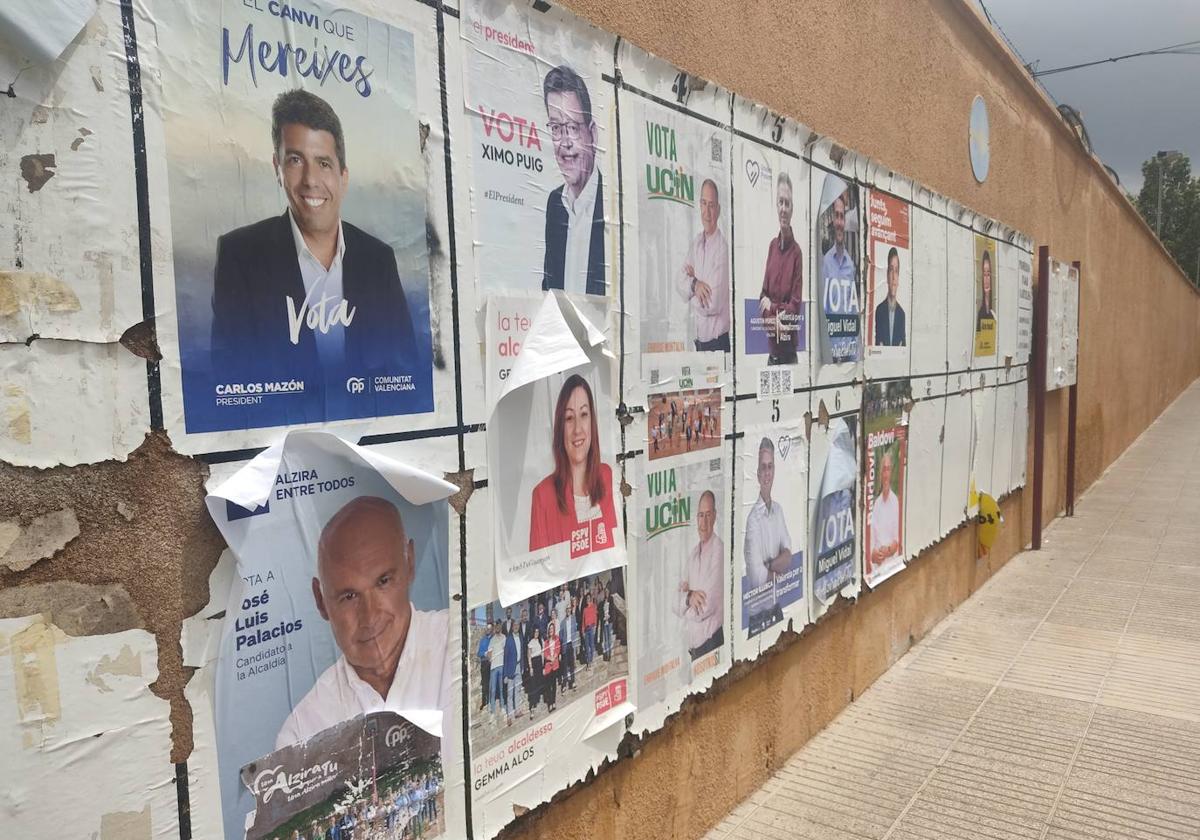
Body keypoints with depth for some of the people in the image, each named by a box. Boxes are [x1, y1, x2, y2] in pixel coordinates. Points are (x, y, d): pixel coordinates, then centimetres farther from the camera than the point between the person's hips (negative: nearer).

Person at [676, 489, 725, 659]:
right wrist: (688, 597, -15)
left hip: (712, 643, -7)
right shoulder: (692, 553, 10)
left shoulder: (719, 549, -13)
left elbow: (707, 606, -18)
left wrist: (686, 591, 0)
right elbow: (677, 606, 6)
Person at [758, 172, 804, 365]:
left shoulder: (797, 252, -7)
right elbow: (763, 294, 7)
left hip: (789, 345, -5)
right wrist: (773, 318, -11)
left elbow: (796, 304, -9)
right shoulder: (772, 246, 8)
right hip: (771, 343, 5)